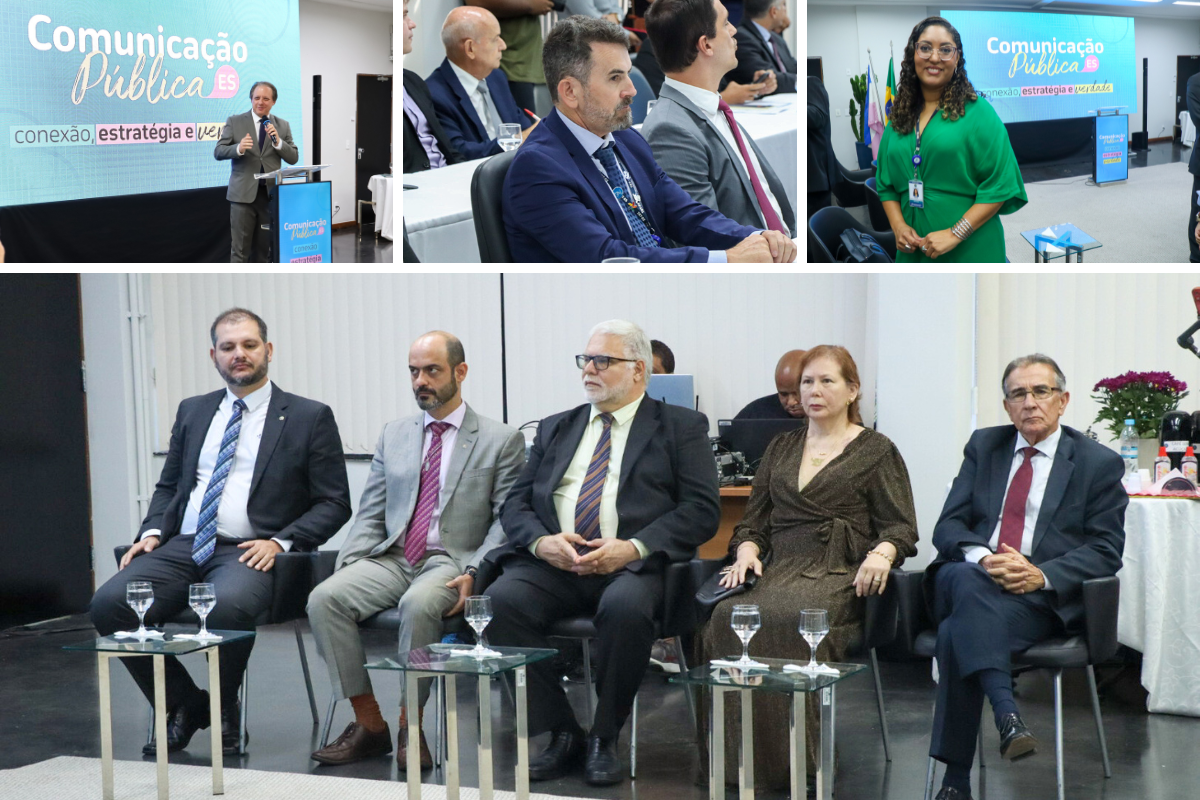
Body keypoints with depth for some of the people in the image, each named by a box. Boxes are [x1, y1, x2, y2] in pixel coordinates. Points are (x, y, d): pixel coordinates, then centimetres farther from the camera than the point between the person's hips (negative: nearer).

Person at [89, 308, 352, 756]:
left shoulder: (310, 417, 5)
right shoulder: (193, 412, 20)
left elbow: (333, 503, 2)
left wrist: (280, 541, -13)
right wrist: (153, 532, 3)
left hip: (250, 551, -5)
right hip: (182, 547, 5)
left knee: (228, 604, -39)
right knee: (109, 602, -22)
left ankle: (224, 709, -9)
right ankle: (183, 705, -2)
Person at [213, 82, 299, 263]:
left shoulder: (282, 125, 9)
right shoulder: (235, 122, 3)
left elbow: (293, 158, 3)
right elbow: (218, 152, -2)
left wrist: (278, 141, -14)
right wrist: (238, 148, -22)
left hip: (271, 194, 2)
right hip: (244, 194, -2)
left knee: (266, 247, 8)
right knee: (240, 248, -4)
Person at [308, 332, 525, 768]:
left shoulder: (502, 441, 4)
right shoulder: (393, 435, 18)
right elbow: (370, 516, 15)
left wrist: (474, 574, -18)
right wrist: (348, 565, -3)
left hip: (452, 562, -4)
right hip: (391, 558, 5)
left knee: (418, 603, -38)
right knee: (325, 597, -23)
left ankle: (410, 726, -22)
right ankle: (369, 724, -17)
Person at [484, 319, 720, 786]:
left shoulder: (681, 428, 11)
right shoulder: (555, 429, 24)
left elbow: (701, 510, -1)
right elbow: (516, 504, 16)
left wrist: (634, 547, -15)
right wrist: (541, 541, -7)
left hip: (632, 564, -4)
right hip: (553, 563, 4)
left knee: (625, 607, -38)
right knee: (502, 600, -27)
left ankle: (604, 739, -16)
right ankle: (561, 734, -14)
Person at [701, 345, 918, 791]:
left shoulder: (876, 451, 12)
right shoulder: (781, 448, 25)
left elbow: (901, 527, 5)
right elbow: (754, 520, 22)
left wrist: (881, 554, -17)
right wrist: (746, 551, 0)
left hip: (839, 575, -4)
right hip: (778, 569, 4)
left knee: (786, 617, -37)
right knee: (728, 615, -31)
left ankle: (788, 760, -30)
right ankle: (739, 757, -29)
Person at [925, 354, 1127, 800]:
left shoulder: (1099, 464, 8)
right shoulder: (983, 447, 17)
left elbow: (1106, 550, 1)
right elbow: (948, 527, 9)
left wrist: (1043, 575, -18)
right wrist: (982, 559, -15)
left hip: (1044, 598, -3)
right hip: (969, 578, 3)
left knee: (959, 631, -34)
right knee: (965, 580, -37)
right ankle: (1006, 714, -47)